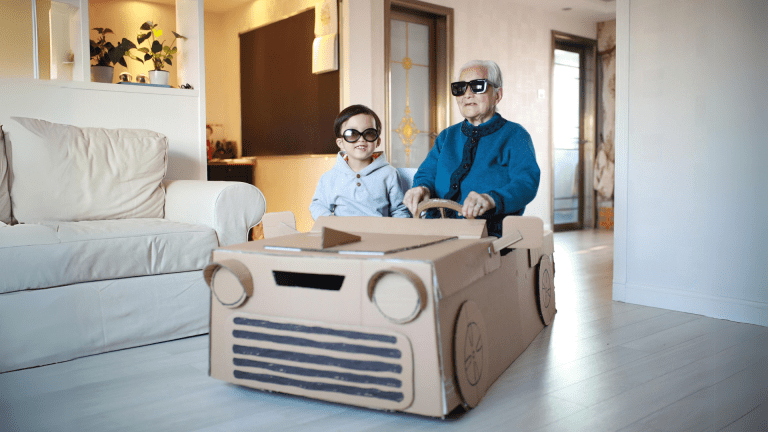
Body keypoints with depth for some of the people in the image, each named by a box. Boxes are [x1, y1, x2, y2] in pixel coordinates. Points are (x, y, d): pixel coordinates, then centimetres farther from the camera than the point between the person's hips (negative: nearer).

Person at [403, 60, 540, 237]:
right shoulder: (446, 137, 23)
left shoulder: (515, 135, 6)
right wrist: (422, 188, -13)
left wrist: (491, 199, -31)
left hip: (494, 238, -3)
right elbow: (427, 174, 14)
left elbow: (526, 182, -10)